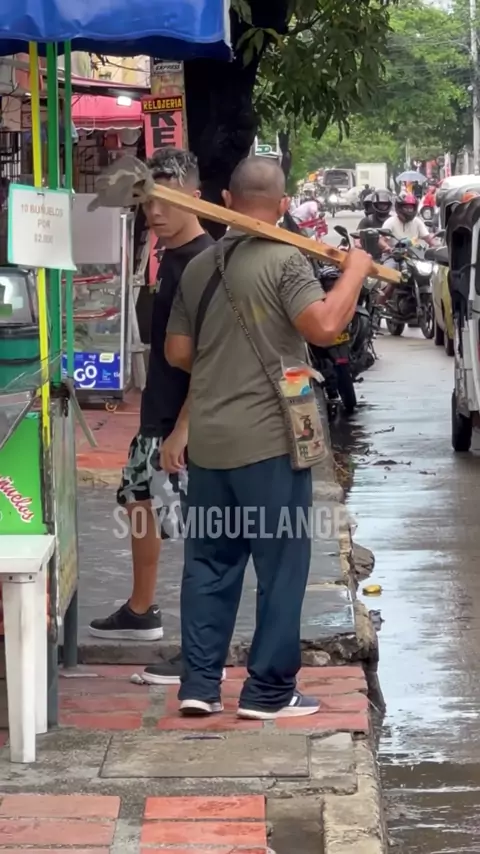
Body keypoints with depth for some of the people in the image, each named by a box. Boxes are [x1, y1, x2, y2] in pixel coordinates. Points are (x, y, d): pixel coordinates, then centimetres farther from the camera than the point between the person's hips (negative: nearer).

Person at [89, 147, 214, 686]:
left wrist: (181, 431, -24)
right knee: (138, 503, 23)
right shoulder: (172, 258, 11)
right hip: (156, 416, 11)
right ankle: (141, 611, 40)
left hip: (186, 424, -11)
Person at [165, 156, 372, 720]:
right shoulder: (285, 260, -10)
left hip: (208, 440, 6)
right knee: (280, 564, 3)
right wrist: (354, 271, -8)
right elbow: (324, 327, -22)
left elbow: (177, 352, 13)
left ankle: (199, 683, 12)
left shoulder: (198, 267, 9)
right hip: (268, 440, -6)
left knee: (209, 562, 12)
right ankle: (269, 690, 6)